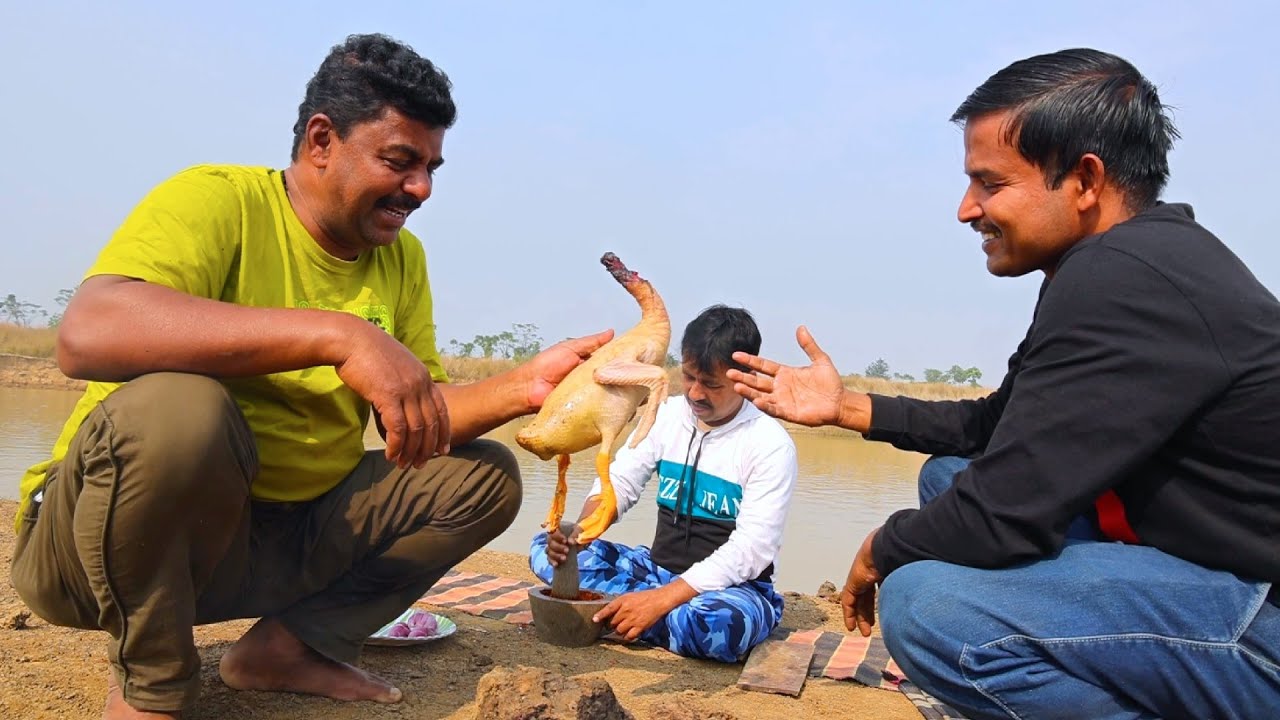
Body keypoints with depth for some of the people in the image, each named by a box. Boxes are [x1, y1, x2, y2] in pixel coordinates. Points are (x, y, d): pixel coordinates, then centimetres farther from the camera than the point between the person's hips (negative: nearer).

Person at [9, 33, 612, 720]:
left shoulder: (402, 258, 5)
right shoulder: (218, 198, -15)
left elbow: (424, 418, 3)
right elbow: (85, 334, -33)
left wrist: (526, 386, -15)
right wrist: (339, 335, -38)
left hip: (290, 542, 6)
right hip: (100, 536, -5)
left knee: (487, 475, -1)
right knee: (174, 407, -36)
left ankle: (287, 646, 2)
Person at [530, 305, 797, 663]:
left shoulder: (771, 443, -14)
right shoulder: (666, 415, 2)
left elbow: (751, 548, -21)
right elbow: (618, 483, -1)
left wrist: (661, 599, -29)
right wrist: (580, 531, -25)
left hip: (732, 588, -5)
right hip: (658, 569, 5)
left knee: (718, 623, -41)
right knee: (546, 548, -7)